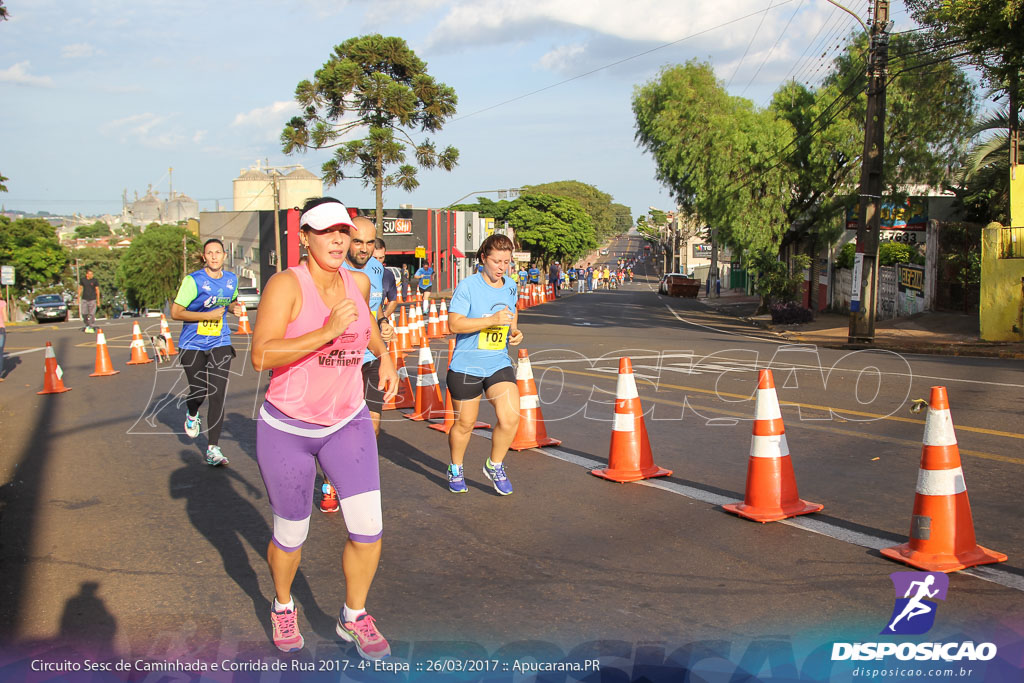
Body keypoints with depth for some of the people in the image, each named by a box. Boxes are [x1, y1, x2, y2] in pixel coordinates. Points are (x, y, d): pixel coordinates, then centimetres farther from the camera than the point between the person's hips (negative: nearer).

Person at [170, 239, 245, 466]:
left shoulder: (231, 279, 5)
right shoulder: (193, 280, -11)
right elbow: (175, 312, -12)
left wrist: (234, 307, 1)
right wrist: (207, 315, -19)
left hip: (219, 344, 3)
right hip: (193, 345, -3)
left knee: (218, 396, -6)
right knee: (199, 393, 4)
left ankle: (213, 449, -1)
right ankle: (192, 414, 43)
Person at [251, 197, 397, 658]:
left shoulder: (358, 282, 0)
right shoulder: (286, 284, -17)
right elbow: (261, 356, -28)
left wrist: (383, 355, 12)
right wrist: (327, 331, -33)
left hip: (348, 422, 4)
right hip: (288, 429, -4)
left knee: (368, 528, -4)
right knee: (290, 536, 10)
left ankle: (353, 616, 21)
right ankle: (283, 606, 42)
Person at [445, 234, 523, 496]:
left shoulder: (511, 287, 6)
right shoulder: (468, 286, -12)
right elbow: (455, 324, -19)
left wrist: (515, 332, 3)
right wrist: (492, 320, -27)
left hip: (499, 364, 4)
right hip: (466, 366, -4)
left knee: (510, 418, -10)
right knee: (465, 424, 8)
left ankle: (495, 466, 15)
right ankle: (456, 469, 34)